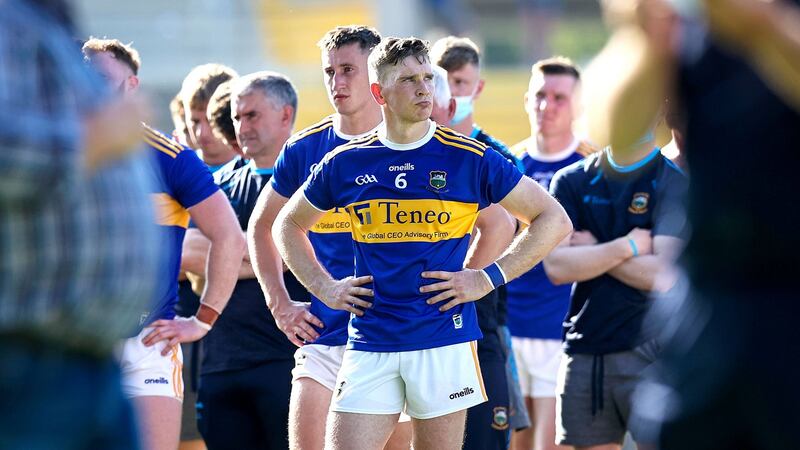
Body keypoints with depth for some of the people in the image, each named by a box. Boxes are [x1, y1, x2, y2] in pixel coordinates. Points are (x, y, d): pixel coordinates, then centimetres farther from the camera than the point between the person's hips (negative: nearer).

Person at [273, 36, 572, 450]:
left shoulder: (470, 159, 0)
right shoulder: (346, 164, 6)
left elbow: (553, 220, 5)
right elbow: (288, 226, 23)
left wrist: (489, 278, -3)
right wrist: (324, 287, 10)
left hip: (445, 343, -2)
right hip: (369, 346, 2)